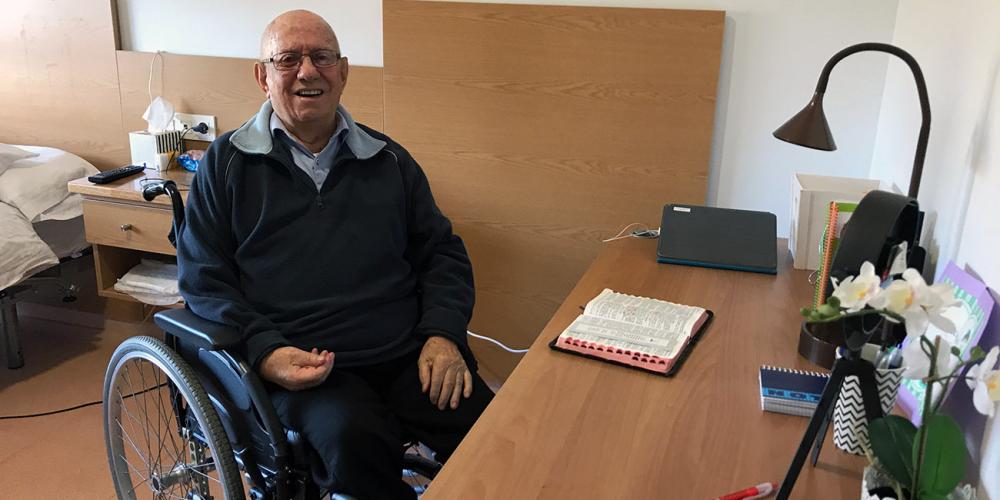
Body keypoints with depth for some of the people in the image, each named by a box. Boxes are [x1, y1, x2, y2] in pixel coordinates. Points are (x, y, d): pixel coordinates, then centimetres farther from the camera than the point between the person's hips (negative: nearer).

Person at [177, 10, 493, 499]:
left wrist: (443, 332, -1)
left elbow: (442, 252, 17)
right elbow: (203, 279, 6)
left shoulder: (388, 159, 16)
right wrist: (264, 350, -11)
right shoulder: (226, 162, 9)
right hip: (297, 365, -2)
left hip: (408, 356, 3)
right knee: (354, 440, -34)